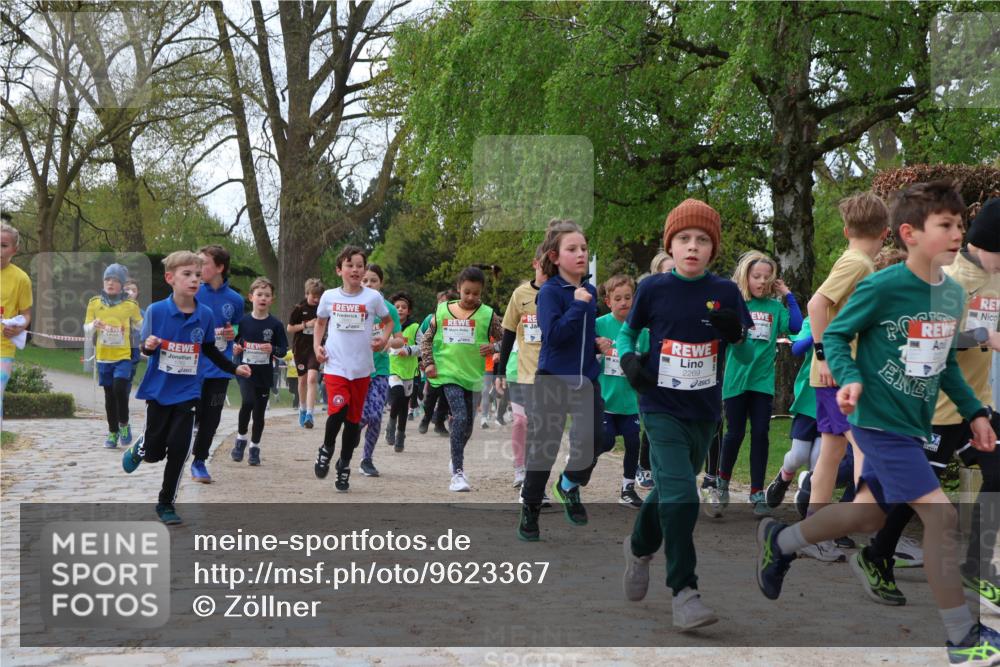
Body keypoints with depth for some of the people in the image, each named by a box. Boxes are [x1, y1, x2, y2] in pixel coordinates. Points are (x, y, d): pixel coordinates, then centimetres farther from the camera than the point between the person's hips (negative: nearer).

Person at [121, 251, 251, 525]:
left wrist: (234, 368, 5)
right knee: (154, 452, 6)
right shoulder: (156, 311, -11)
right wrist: (149, 346, -23)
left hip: (188, 392, 1)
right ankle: (139, 448, 44)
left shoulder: (205, 314, -4)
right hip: (158, 390, -1)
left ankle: (166, 504, 15)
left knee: (179, 449, -3)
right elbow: (145, 347, -1)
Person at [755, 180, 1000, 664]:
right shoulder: (882, 287, -18)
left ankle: (779, 541, 40)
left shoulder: (954, 294, 4)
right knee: (941, 515, -12)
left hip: (911, 425, 8)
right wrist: (849, 379, -25)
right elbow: (834, 336, -8)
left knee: (869, 514, 18)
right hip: (880, 422, -8)